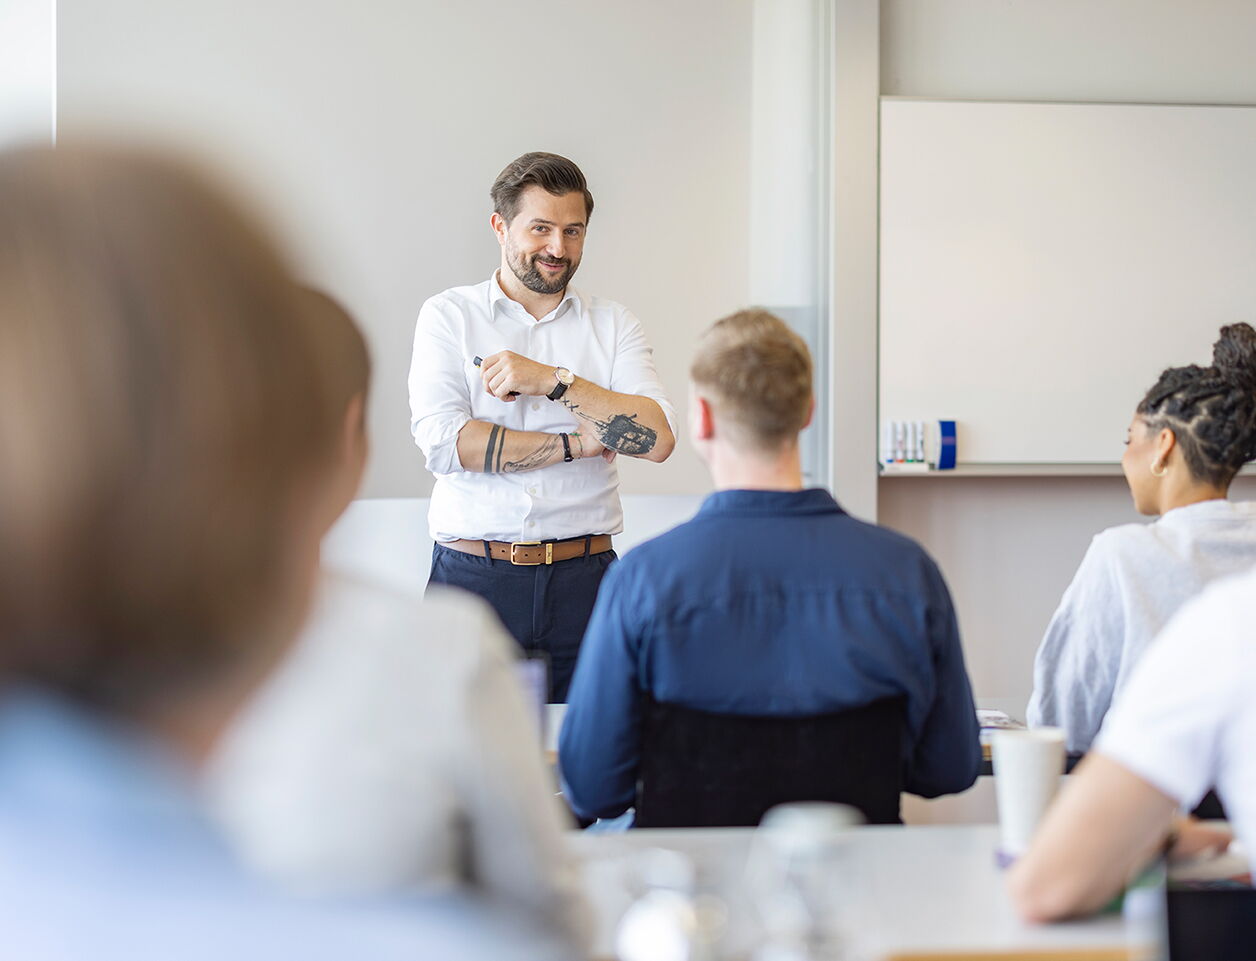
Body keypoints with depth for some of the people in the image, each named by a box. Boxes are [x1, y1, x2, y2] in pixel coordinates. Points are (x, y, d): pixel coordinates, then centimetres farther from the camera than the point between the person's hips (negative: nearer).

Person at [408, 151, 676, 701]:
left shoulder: (613, 325, 11)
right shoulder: (448, 316, 6)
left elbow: (657, 438, -4)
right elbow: (443, 442, -9)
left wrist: (554, 381, -12)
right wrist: (577, 444, -5)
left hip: (583, 578, 2)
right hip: (474, 574, -1)